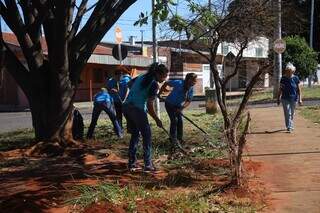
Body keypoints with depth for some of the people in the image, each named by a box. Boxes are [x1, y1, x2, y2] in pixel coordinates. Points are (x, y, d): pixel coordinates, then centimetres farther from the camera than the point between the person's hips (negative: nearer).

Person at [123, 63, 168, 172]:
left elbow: (129, 84, 30)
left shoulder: (142, 77, 13)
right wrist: (157, 120, -3)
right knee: (146, 135, 5)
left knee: (134, 134, 19)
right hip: (138, 109, -8)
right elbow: (149, 106, -11)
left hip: (127, 106, 8)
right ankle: (148, 164, 5)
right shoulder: (154, 84, -9)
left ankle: (132, 163, 21)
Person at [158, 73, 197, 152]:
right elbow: (166, 83, -18)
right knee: (174, 120, -15)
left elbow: (188, 101, -12)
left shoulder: (191, 89, -14)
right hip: (169, 104, -6)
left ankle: (179, 139, 21)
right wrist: (160, 92, -13)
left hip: (178, 106, 6)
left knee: (180, 121, 5)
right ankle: (174, 141, -11)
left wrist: (181, 108, -27)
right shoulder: (179, 83, -30)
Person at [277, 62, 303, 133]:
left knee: (292, 114, 13)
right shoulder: (283, 79, -2)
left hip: (293, 99, 1)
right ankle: (289, 128, -8)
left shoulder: (296, 78, -2)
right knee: (287, 113, -9)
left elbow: (299, 89, 0)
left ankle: (290, 126, 31)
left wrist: (300, 99, -5)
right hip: (285, 99, -1)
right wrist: (278, 99, 5)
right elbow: (280, 89, 5)